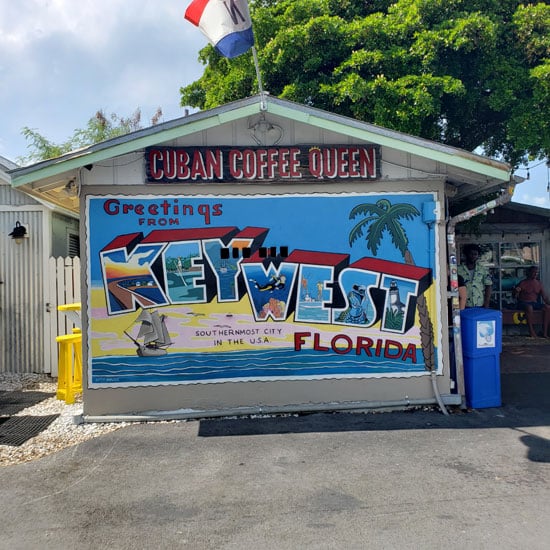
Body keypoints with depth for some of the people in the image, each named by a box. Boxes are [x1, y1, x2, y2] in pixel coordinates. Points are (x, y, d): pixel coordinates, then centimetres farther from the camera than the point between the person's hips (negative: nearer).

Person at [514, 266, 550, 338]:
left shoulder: (539, 283, 11)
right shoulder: (523, 283, -4)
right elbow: (516, 296, -8)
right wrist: (516, 291, -31)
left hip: (534, 303, 5)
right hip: (523, 303, -5)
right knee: (529, 308, -39)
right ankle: (531, 331, -30)